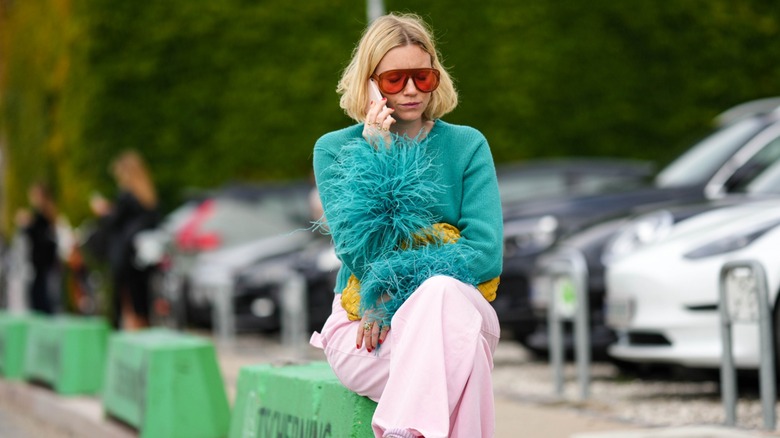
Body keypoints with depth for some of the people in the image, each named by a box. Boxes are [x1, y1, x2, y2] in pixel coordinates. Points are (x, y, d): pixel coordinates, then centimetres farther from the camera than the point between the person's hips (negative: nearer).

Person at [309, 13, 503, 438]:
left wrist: (396, 290, -14)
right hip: (363, 325, -1)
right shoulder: (334, 149, 6)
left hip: (452, 311, 1)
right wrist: (374, 158, -11)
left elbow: (486, 252, -5)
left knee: (442, 293, -38)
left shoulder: (467, 145, 7)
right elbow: (358, 255, -6)